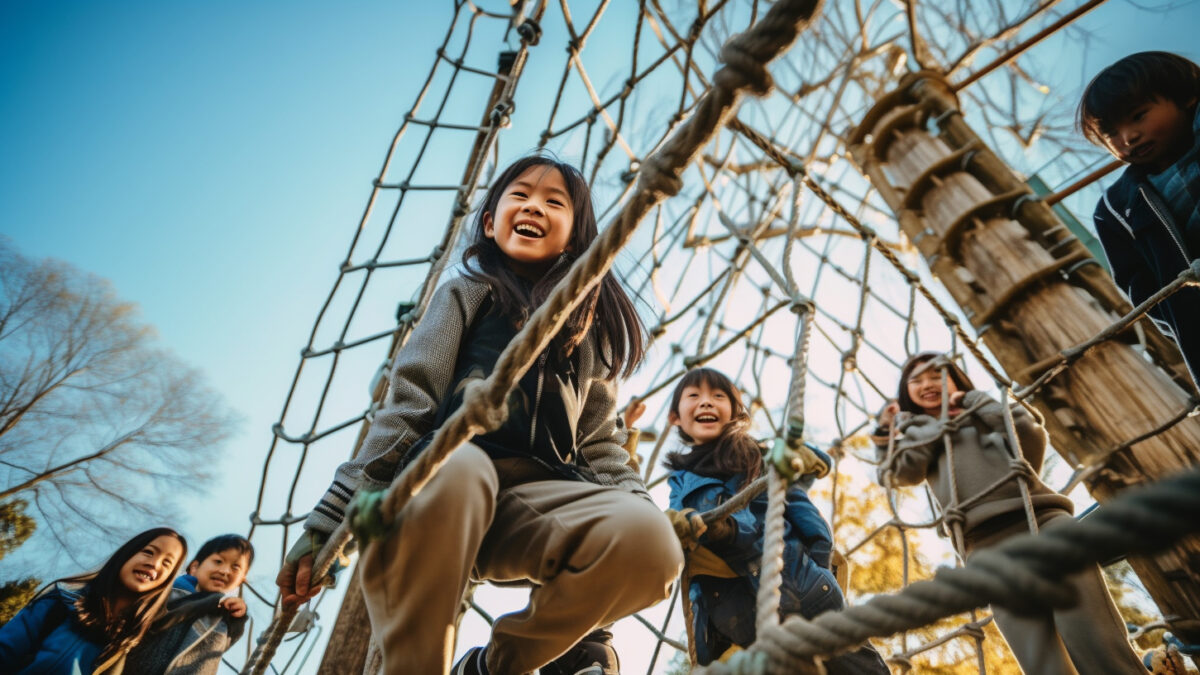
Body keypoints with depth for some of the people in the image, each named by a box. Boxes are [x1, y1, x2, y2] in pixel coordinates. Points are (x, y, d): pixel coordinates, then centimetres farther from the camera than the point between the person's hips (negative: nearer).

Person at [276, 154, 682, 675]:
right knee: (457, 466, -38)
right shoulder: (466, 295, 14)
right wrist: (328, 520, -6)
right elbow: (406, 406, 3)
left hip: (536, 496, 3)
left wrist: (640, 509, 3)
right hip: (444, 477, -2)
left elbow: (598, 440, 21)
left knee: (650, 540, -27)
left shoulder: (590, 327, 22)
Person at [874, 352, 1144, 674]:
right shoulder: (916, 431, 24)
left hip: (1041, 521, 1)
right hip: (990, 545, -1)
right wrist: (911, 424, 16)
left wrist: (975, 402, 13)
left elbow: (1033, 436, 5)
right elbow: (906, 471, 3)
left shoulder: (987, 413, 25)